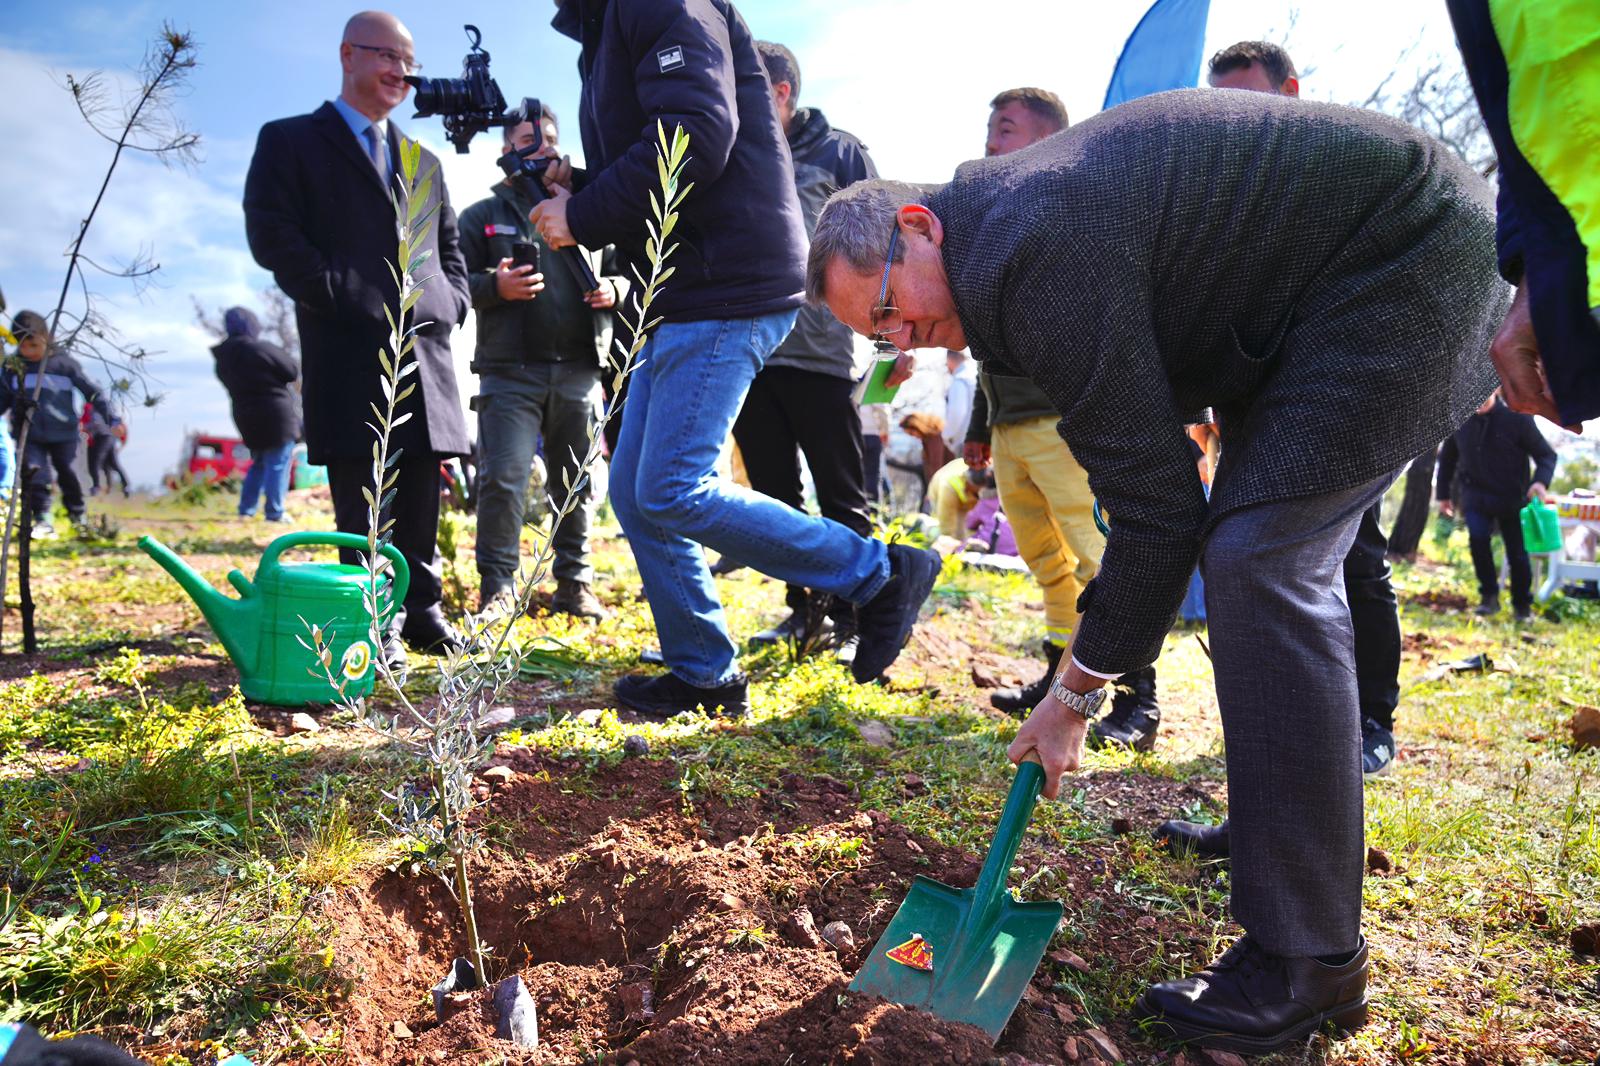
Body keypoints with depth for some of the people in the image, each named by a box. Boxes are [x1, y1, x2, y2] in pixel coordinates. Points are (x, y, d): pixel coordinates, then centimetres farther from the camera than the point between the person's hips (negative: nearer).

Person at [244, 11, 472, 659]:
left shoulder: (424, 162, 26)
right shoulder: (290, 141, 9)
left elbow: (449, 252, 28)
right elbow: (270, 235, -3)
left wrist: (451, 305, 10)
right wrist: (340, 298, -12)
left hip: (427, 352, 5)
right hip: (349, 353, -5)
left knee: (421, 499, 5)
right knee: (364, 501, -5)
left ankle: (421, 613, 14)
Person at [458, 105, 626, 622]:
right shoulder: (482, 216, 11)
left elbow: (624, 269, 23)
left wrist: (614, 289, 0)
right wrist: (494, 286, -16)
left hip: (579, 371, 3)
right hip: (510, 371, -2)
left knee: (578, 482, 6)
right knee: (502, 477, -10)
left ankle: (574, 582, 17)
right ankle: (497, 585, 2)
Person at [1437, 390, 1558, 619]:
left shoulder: (1518, 417, -12)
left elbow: (1546, 454, -7)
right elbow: (1447, 458, 11)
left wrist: (1541, 481, -26)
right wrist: (1444, 495, 13)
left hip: (1512, 498, -1)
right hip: (1476, 495, 1)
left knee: (1517, 553, 2)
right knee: (1477, 537, -23)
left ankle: (1522, 605, 23)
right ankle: (1489, 596, -7)